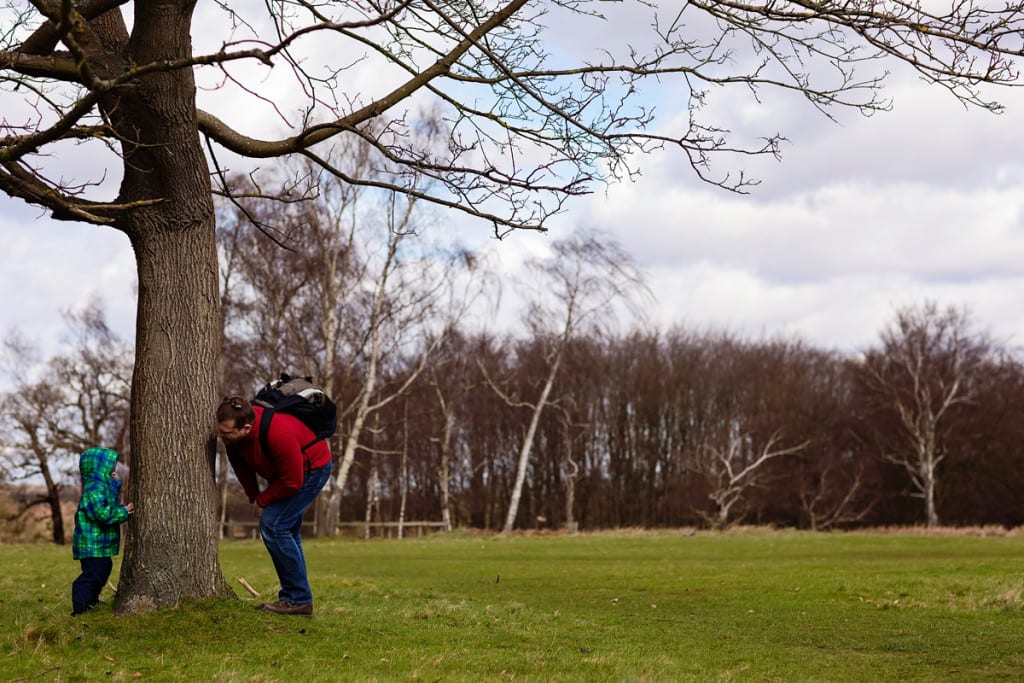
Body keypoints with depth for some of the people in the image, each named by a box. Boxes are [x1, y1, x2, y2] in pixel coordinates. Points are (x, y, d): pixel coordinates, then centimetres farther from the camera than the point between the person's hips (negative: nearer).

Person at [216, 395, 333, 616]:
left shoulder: (280, 434, -40)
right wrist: (253, 496, -2)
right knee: (285, 532, 13)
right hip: (285, 470, 9)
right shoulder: (232, 435, -18)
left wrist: (262, 500, -15)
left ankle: (298, 599, -14)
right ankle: (295, 598, 23)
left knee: (273, 524, -18)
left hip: (312, 469, -9)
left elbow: (292, 481, -29)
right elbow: (240, 464, 4)